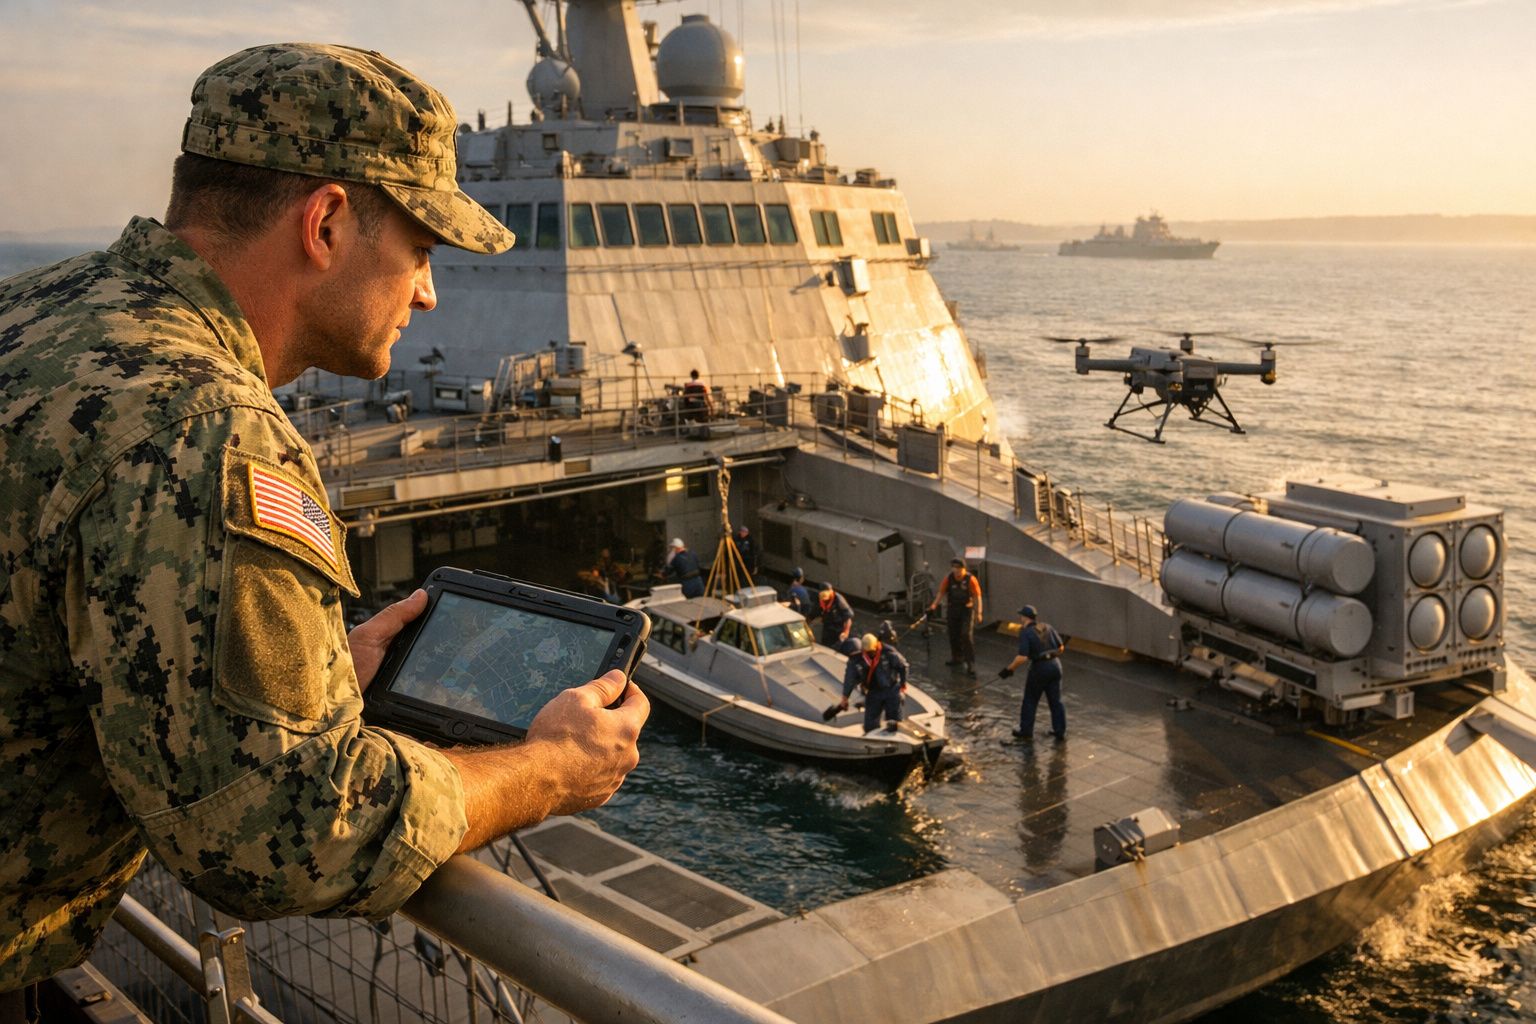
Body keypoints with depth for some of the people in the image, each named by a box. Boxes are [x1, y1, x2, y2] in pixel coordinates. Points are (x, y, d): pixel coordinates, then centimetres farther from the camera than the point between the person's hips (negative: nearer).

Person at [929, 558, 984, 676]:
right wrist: (934, 605, -9)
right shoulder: (948, 578, -4)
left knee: (967, 636, -11)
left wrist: (978, 613, -16)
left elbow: (977, 596, -11)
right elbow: (941, 592, 2)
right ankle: (957, 657, 31)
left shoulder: (971, 579, -14)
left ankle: (970, 663, -8)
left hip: (967, 609, -4)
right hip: (952, 609, 4)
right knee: (953, 635, 12)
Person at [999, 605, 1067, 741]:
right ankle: (1060, 731, 19)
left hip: (1039, 668, -5)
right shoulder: (1046, 627, 5)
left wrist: (1009, 669, -10)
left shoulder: (1025, 633, -12)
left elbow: (1022, 657, -20)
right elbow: (1061, 647, 10)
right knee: (1056, 701, 14)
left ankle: (1026, 731, 19)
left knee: (1030, 701, 11)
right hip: (1055, 665, 5)